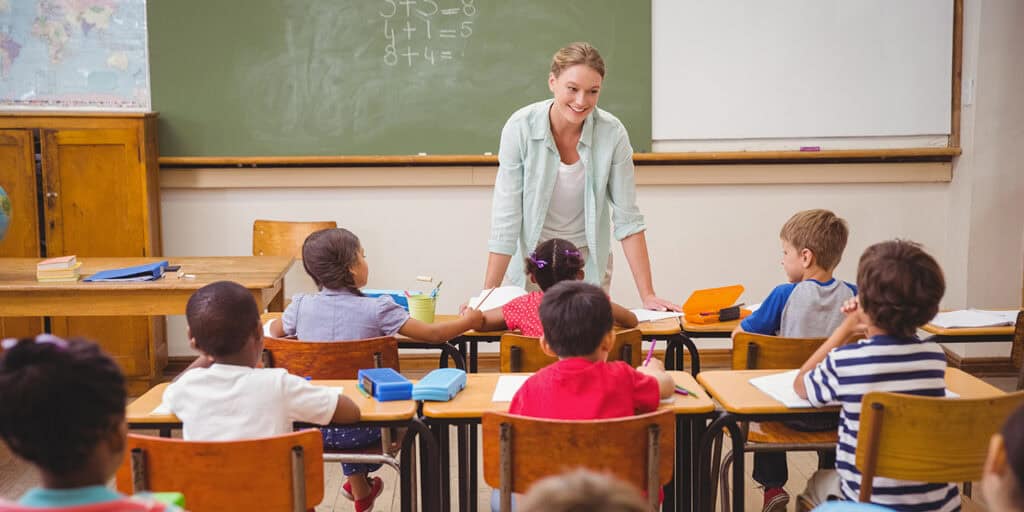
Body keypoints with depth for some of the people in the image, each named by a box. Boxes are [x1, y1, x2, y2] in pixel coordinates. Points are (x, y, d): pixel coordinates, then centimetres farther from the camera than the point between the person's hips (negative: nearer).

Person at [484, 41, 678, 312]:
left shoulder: (612, 133, -17)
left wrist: (648, 295, -14)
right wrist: (488, 294, -19)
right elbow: (506, 217, -17)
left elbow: (627, 218, -12)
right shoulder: (520, 127, -20)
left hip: (589, 260, 1)